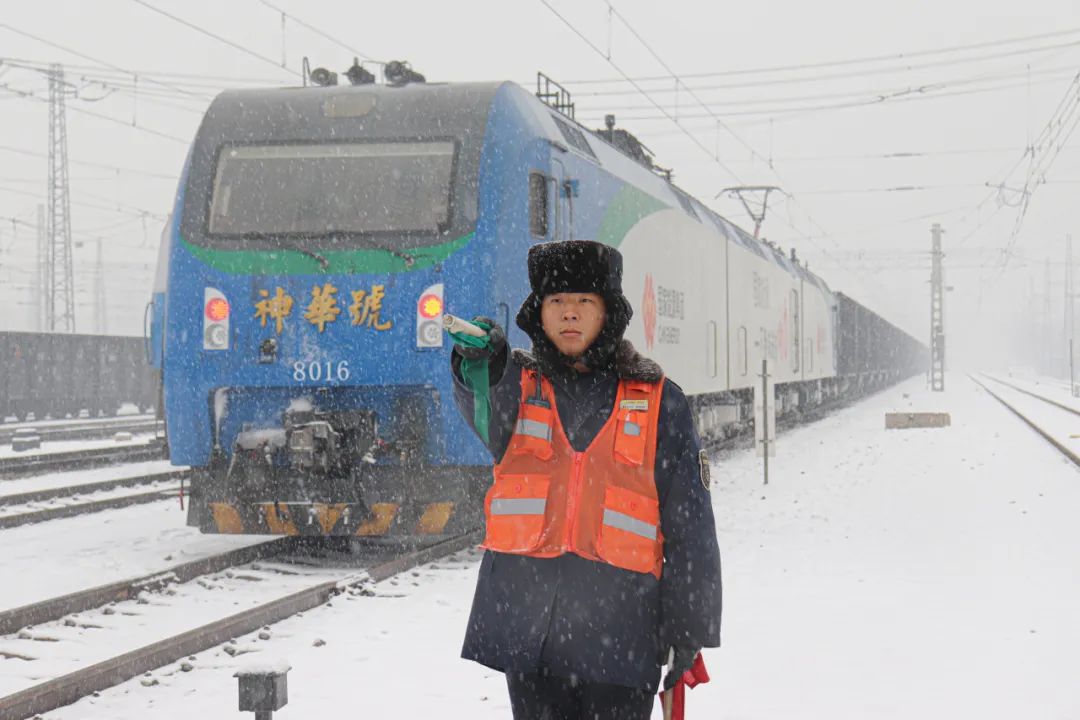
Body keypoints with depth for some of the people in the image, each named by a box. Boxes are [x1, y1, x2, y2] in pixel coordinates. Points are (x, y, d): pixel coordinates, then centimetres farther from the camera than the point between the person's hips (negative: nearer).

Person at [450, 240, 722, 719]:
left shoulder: (659, 402, 6)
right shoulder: (520, 384, 8)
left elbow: (690, 525, 7)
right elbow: (488, 416, -18)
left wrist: (688, 630, 3)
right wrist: (481, 366, -41)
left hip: (619, 630, -1)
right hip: (526, 624, 1)